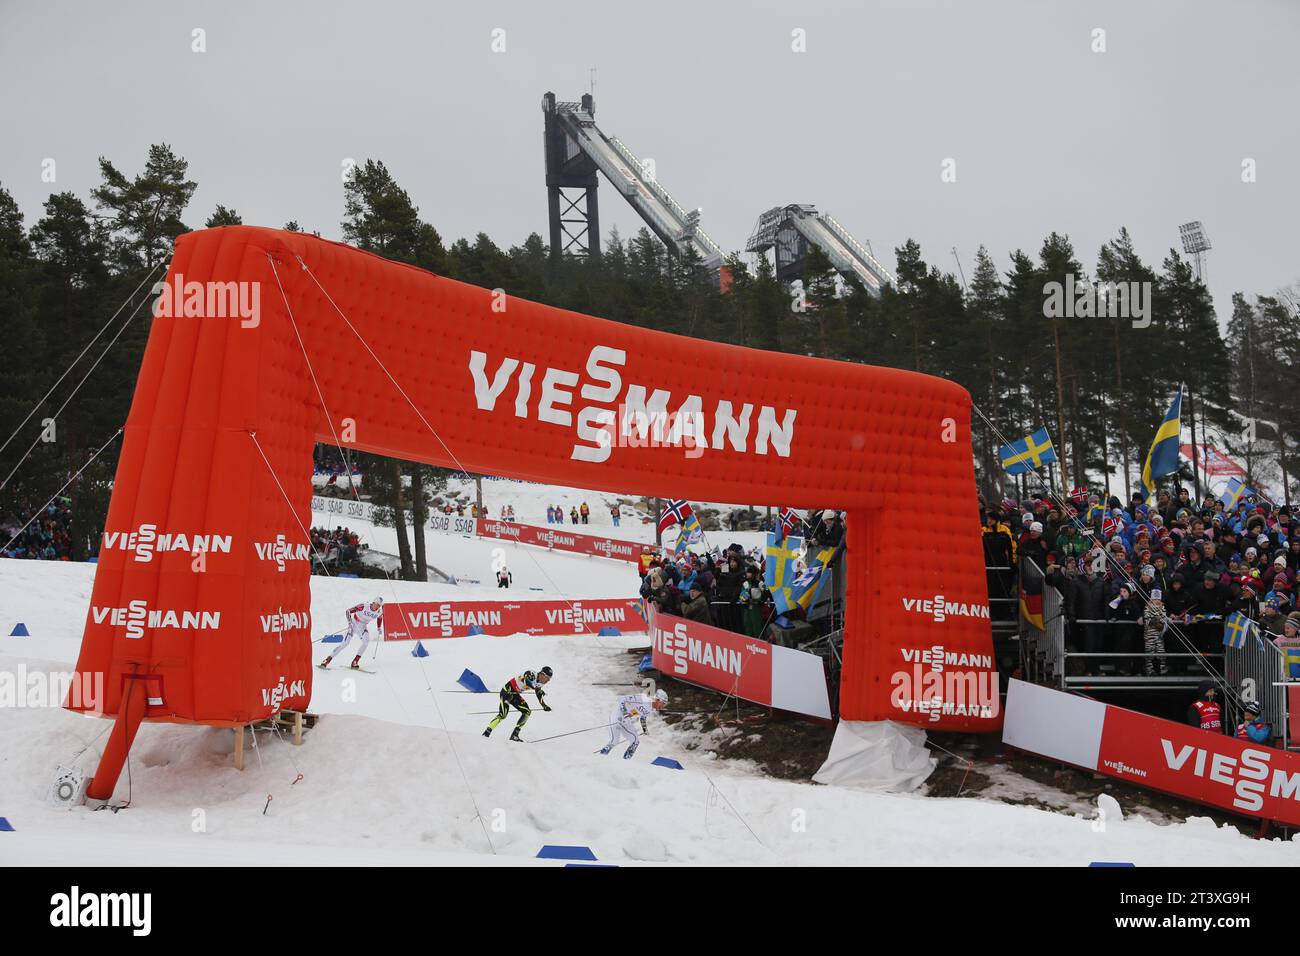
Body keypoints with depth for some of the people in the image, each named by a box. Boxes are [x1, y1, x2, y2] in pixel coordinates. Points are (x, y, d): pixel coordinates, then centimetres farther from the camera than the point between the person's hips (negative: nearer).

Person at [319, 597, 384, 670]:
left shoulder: (380, 612, -11)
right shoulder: (364, 607, -25)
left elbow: (380, 618, 16)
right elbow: (349, 611, -18)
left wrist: (379, 628, 13)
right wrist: (349, 622, -27)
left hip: (363, 627, 4)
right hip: (354, 624, -4)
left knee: (366, 642, -25)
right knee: (345, 644, -13)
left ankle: (355, 662, -17)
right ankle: (327, 660, -5)